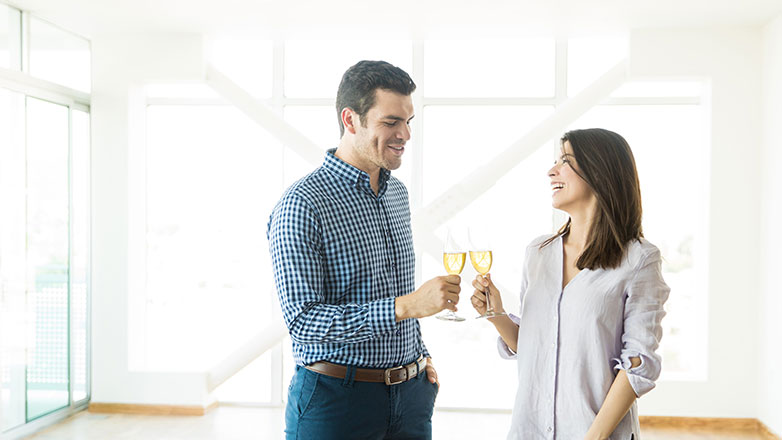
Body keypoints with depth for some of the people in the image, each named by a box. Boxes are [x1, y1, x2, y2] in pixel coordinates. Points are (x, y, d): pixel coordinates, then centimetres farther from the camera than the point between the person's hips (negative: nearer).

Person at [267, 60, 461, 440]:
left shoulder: (398, 193, 8)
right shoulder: (302, 204, -17)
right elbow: (302, 319, -23)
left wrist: (419, 355, 15)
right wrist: (406, 306, -29)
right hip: (336, 399, -6)